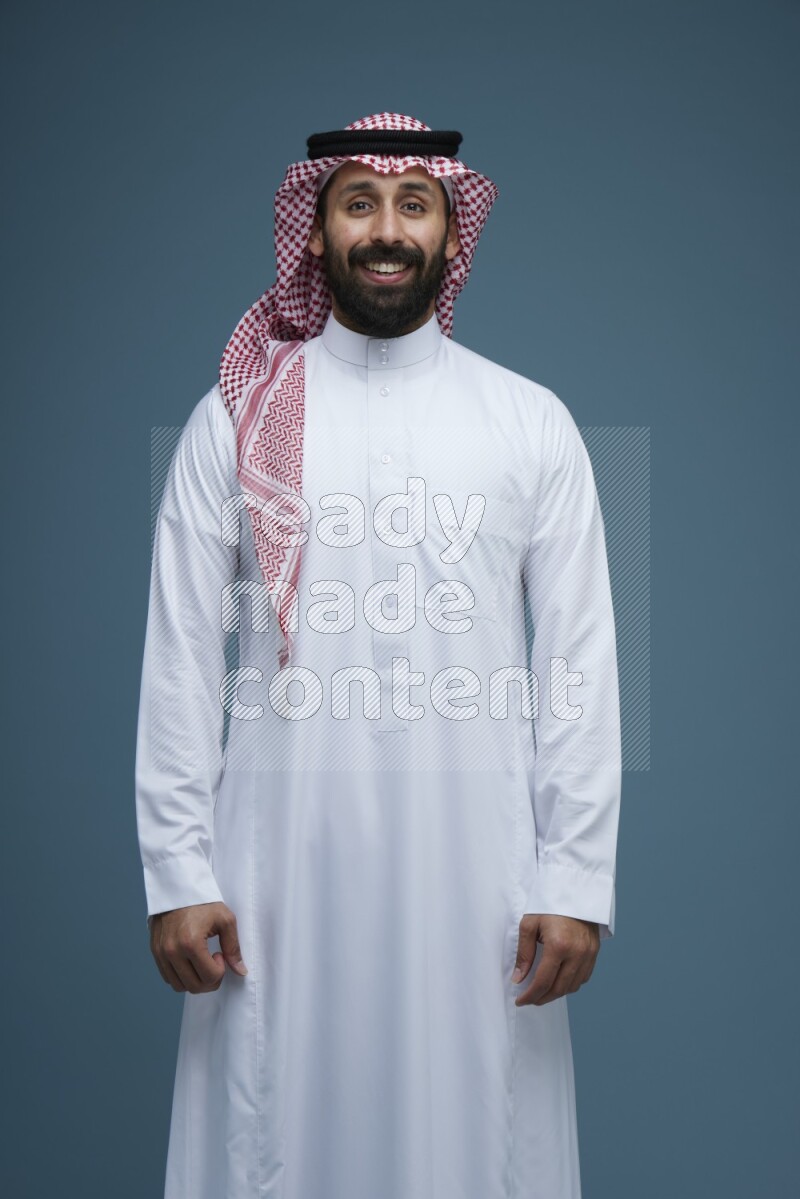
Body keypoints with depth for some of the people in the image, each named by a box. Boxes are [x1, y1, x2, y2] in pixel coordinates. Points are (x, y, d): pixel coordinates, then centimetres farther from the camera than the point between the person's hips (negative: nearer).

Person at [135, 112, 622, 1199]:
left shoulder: (532, 422, 6)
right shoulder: (236, 416, 6)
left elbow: (580, 662, 3)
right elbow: (182, 654, 3)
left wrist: (577, 881, -3)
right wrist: (177, 873, -2)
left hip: (477, 862, 0)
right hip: (283, 854, 0)